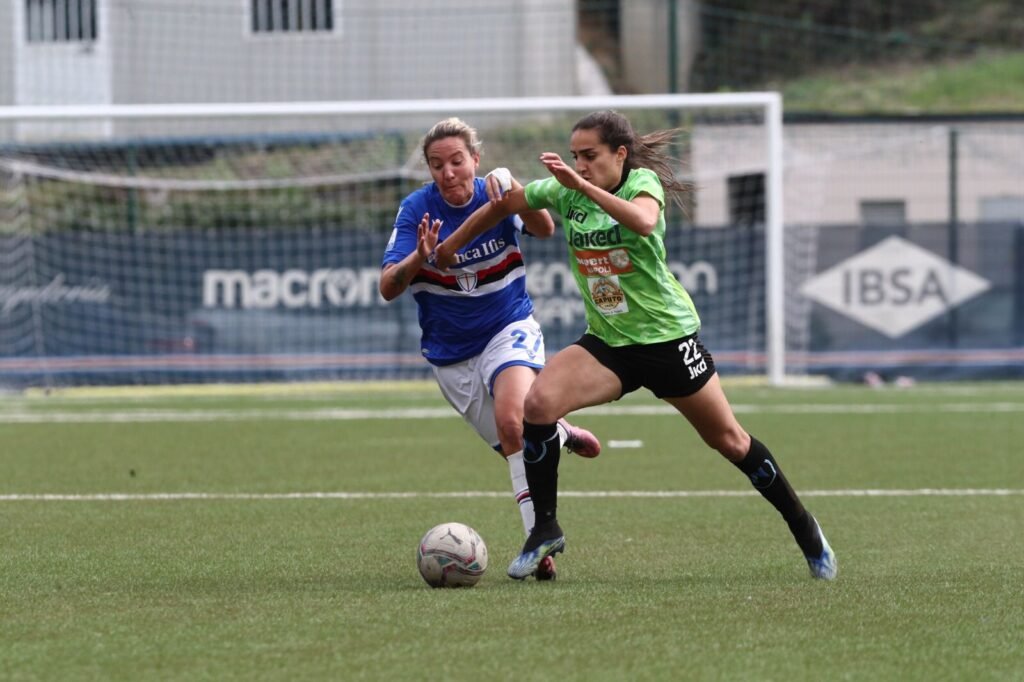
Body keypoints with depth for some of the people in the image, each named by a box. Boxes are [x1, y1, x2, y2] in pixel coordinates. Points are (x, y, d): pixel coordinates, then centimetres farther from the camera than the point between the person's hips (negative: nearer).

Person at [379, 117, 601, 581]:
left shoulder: (494, 196, -12)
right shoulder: (416, 210, -13)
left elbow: (545, 230, -32)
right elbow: (387, 288, -19)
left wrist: (517, 196, -52)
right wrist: (419, 257, -40)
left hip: (509, 329, -2)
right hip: (451, 355, 2)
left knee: (511, 418, -30)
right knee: (520, 449, 7)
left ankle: (539, 542, -25)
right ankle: (557, 433, 43)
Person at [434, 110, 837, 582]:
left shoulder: (642, 182, -16)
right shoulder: (562, 192, -3)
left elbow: (643, 222, -39)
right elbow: (501, 206, 12)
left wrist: (583, 186, -44)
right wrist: (445, 250, 16)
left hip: (667, 335, -3)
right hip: (606, 343, 4)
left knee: (728, 440, 7)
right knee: (538, 402, -22)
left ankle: (805, 529, 28)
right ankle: (545, 530, -10)